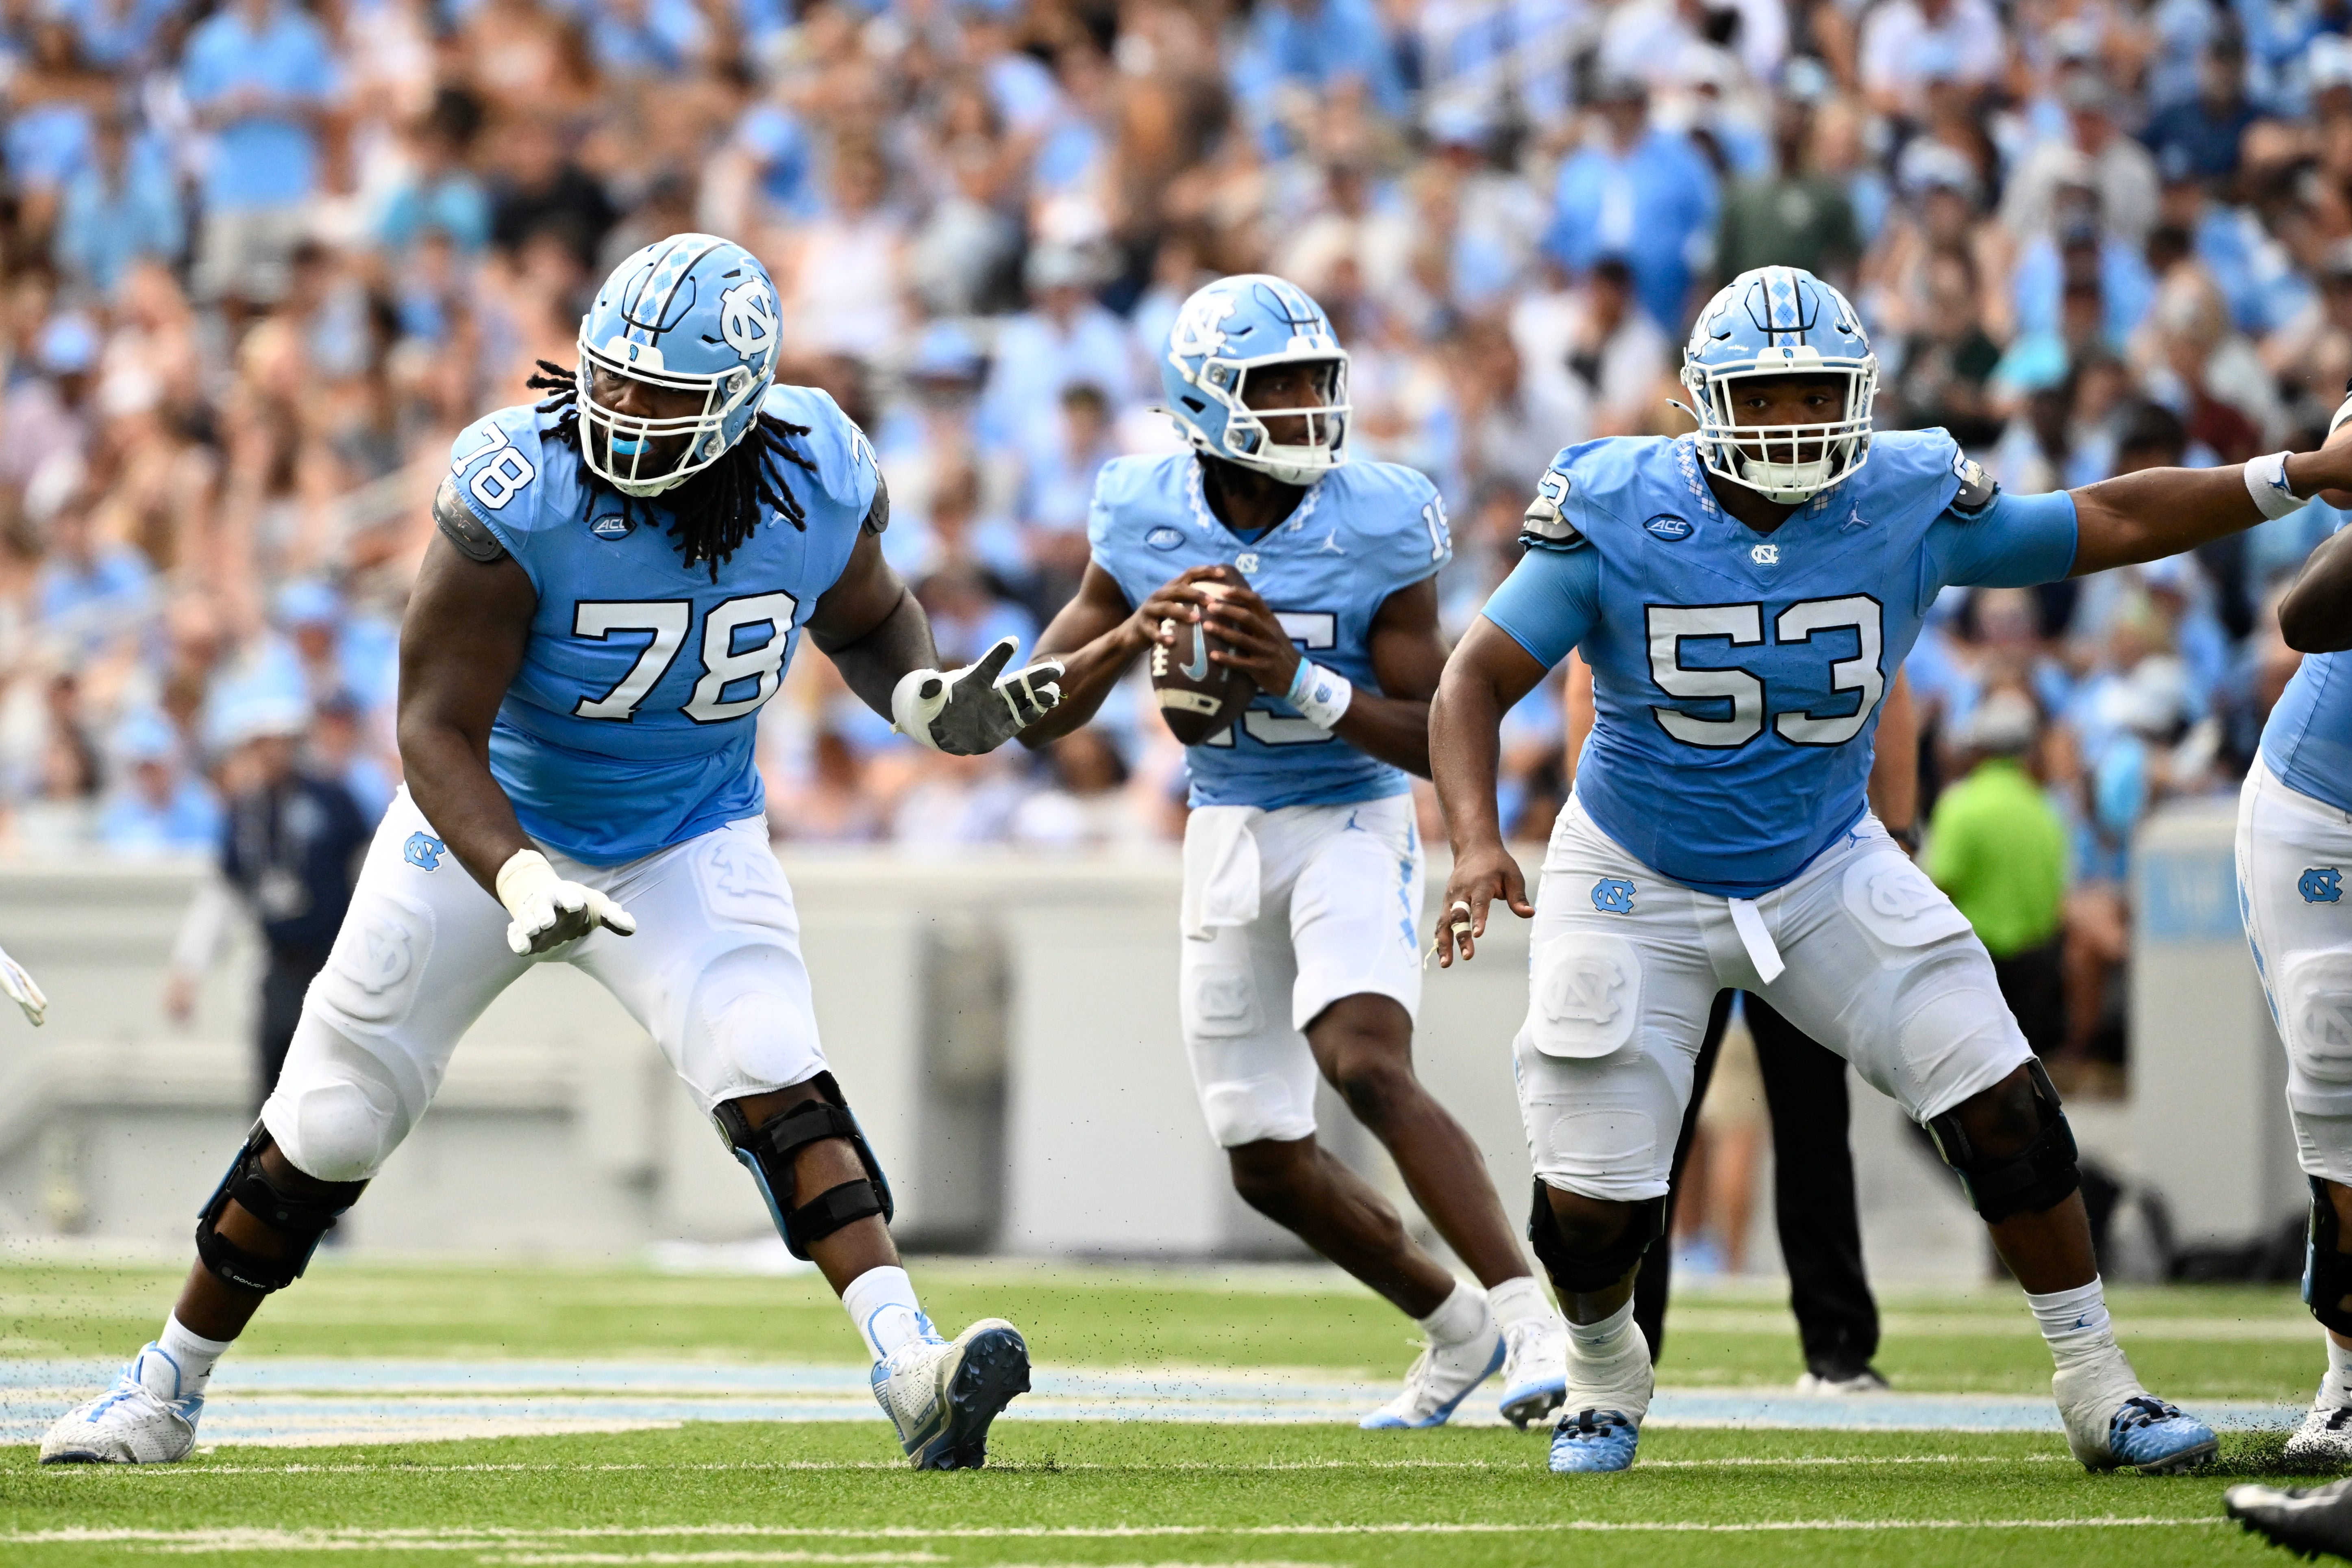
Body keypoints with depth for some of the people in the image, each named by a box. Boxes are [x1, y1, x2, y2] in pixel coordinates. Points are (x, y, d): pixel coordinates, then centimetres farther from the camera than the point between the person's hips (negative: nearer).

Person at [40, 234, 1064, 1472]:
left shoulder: (820, 488, -18)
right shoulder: (517, 496, -29)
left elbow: (864, 623, 7)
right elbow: (435, 731, -25)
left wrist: (928, 704, -15)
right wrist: (520, 883, -39)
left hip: (689, 845, 1)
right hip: (491, 828, -1)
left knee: (773, 1083, -24)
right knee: (322, 1134, 8)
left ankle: (911, 1370, -31)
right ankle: (167, 1388, 28)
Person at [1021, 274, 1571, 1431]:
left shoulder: (1378, 528, -15)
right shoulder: (1147, 521, -6)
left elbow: (1437, 739, -15)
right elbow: (1038, 716, -3)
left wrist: (1300, 682, -30)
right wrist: (1133, 635, -22)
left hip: (1353, 822, -5)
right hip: (1228, 835, 5)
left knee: (1367, 1066, -30)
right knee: (1266, 1161, 9)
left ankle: (1527, 1316, -27)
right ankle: (1454, 1327, 30)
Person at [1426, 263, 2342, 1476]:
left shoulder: (1911, 508, -12)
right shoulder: (1616, 521, -19)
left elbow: (2108, 523, -1)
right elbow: (1478, 680, -17)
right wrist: (1476, 838, -33)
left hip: (1825, 870, 2)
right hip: (1639, 890, -2)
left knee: (2004, 1110, -7)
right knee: (1592, 1200, -2)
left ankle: (2096, 1387, 8)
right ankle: (1603, 1374, 33)